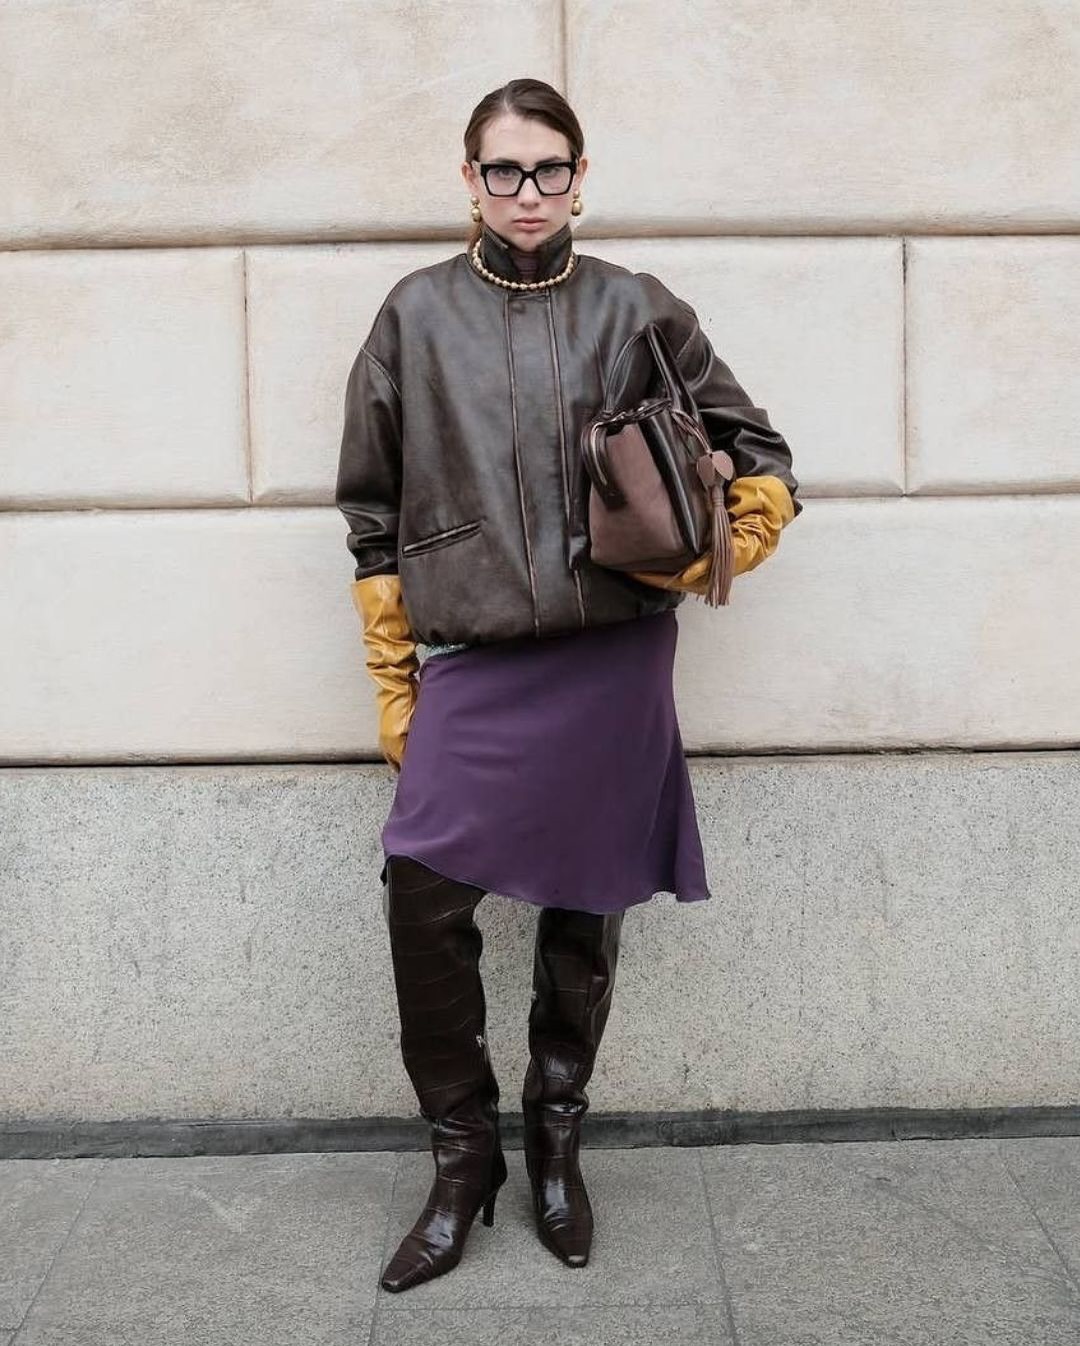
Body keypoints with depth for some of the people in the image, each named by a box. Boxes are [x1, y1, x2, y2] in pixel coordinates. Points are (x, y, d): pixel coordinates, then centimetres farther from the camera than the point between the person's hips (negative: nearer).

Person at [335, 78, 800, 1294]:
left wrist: (700, 563, -4)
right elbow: (374, 513, 7)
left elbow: (762, 461, 12)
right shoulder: (416, 314, 7)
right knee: (425, 901, -10)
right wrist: (392, 681, 4)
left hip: (611, 660, 0)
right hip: (472, 661, 0)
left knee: (584, 912, 8)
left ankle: (554, 1142, 28)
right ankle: (462, 1159, 11)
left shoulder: (636, 309, 6)